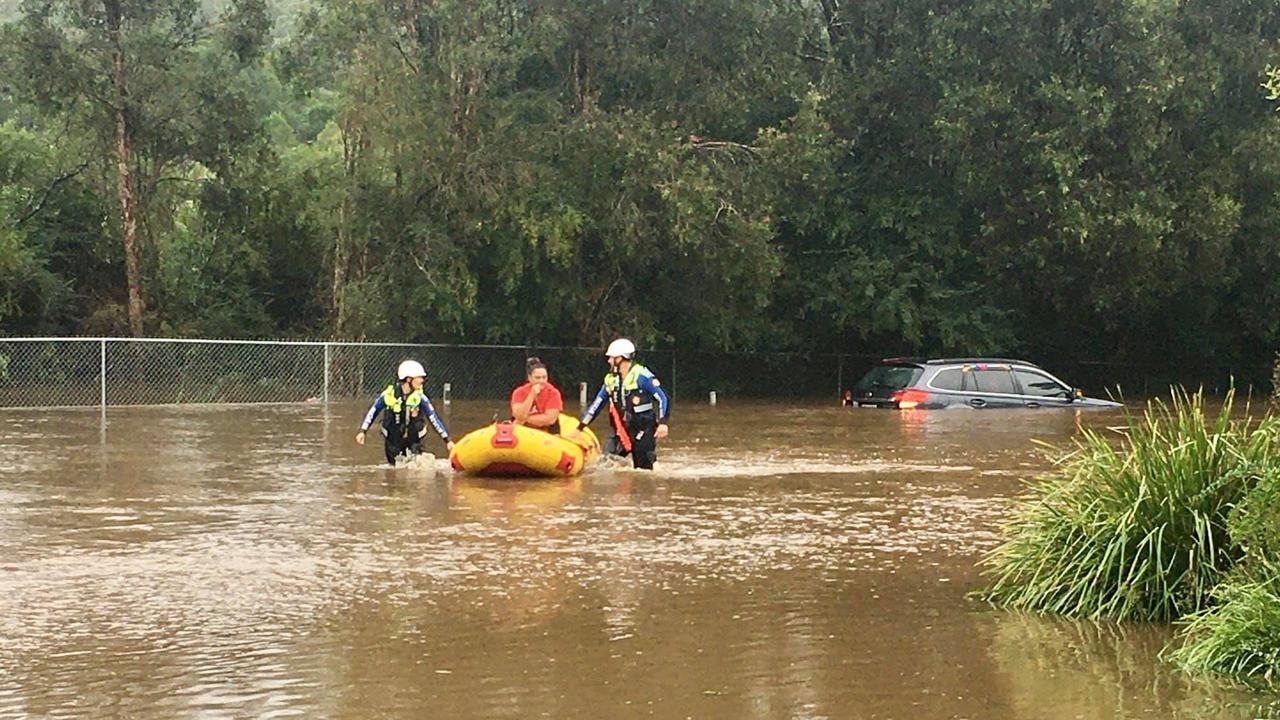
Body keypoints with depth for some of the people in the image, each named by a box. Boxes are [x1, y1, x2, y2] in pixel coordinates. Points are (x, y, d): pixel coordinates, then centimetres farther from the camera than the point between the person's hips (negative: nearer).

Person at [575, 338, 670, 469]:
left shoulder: (641, 375, -10)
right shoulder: (611, 380, 10)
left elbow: (663, 398, -12)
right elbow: (596, 405, 15)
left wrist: (662, 423, -23)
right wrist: (579, 428, 12)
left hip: (643, 431, -6)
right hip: (622, 432, 6)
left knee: (643, 469, -4)